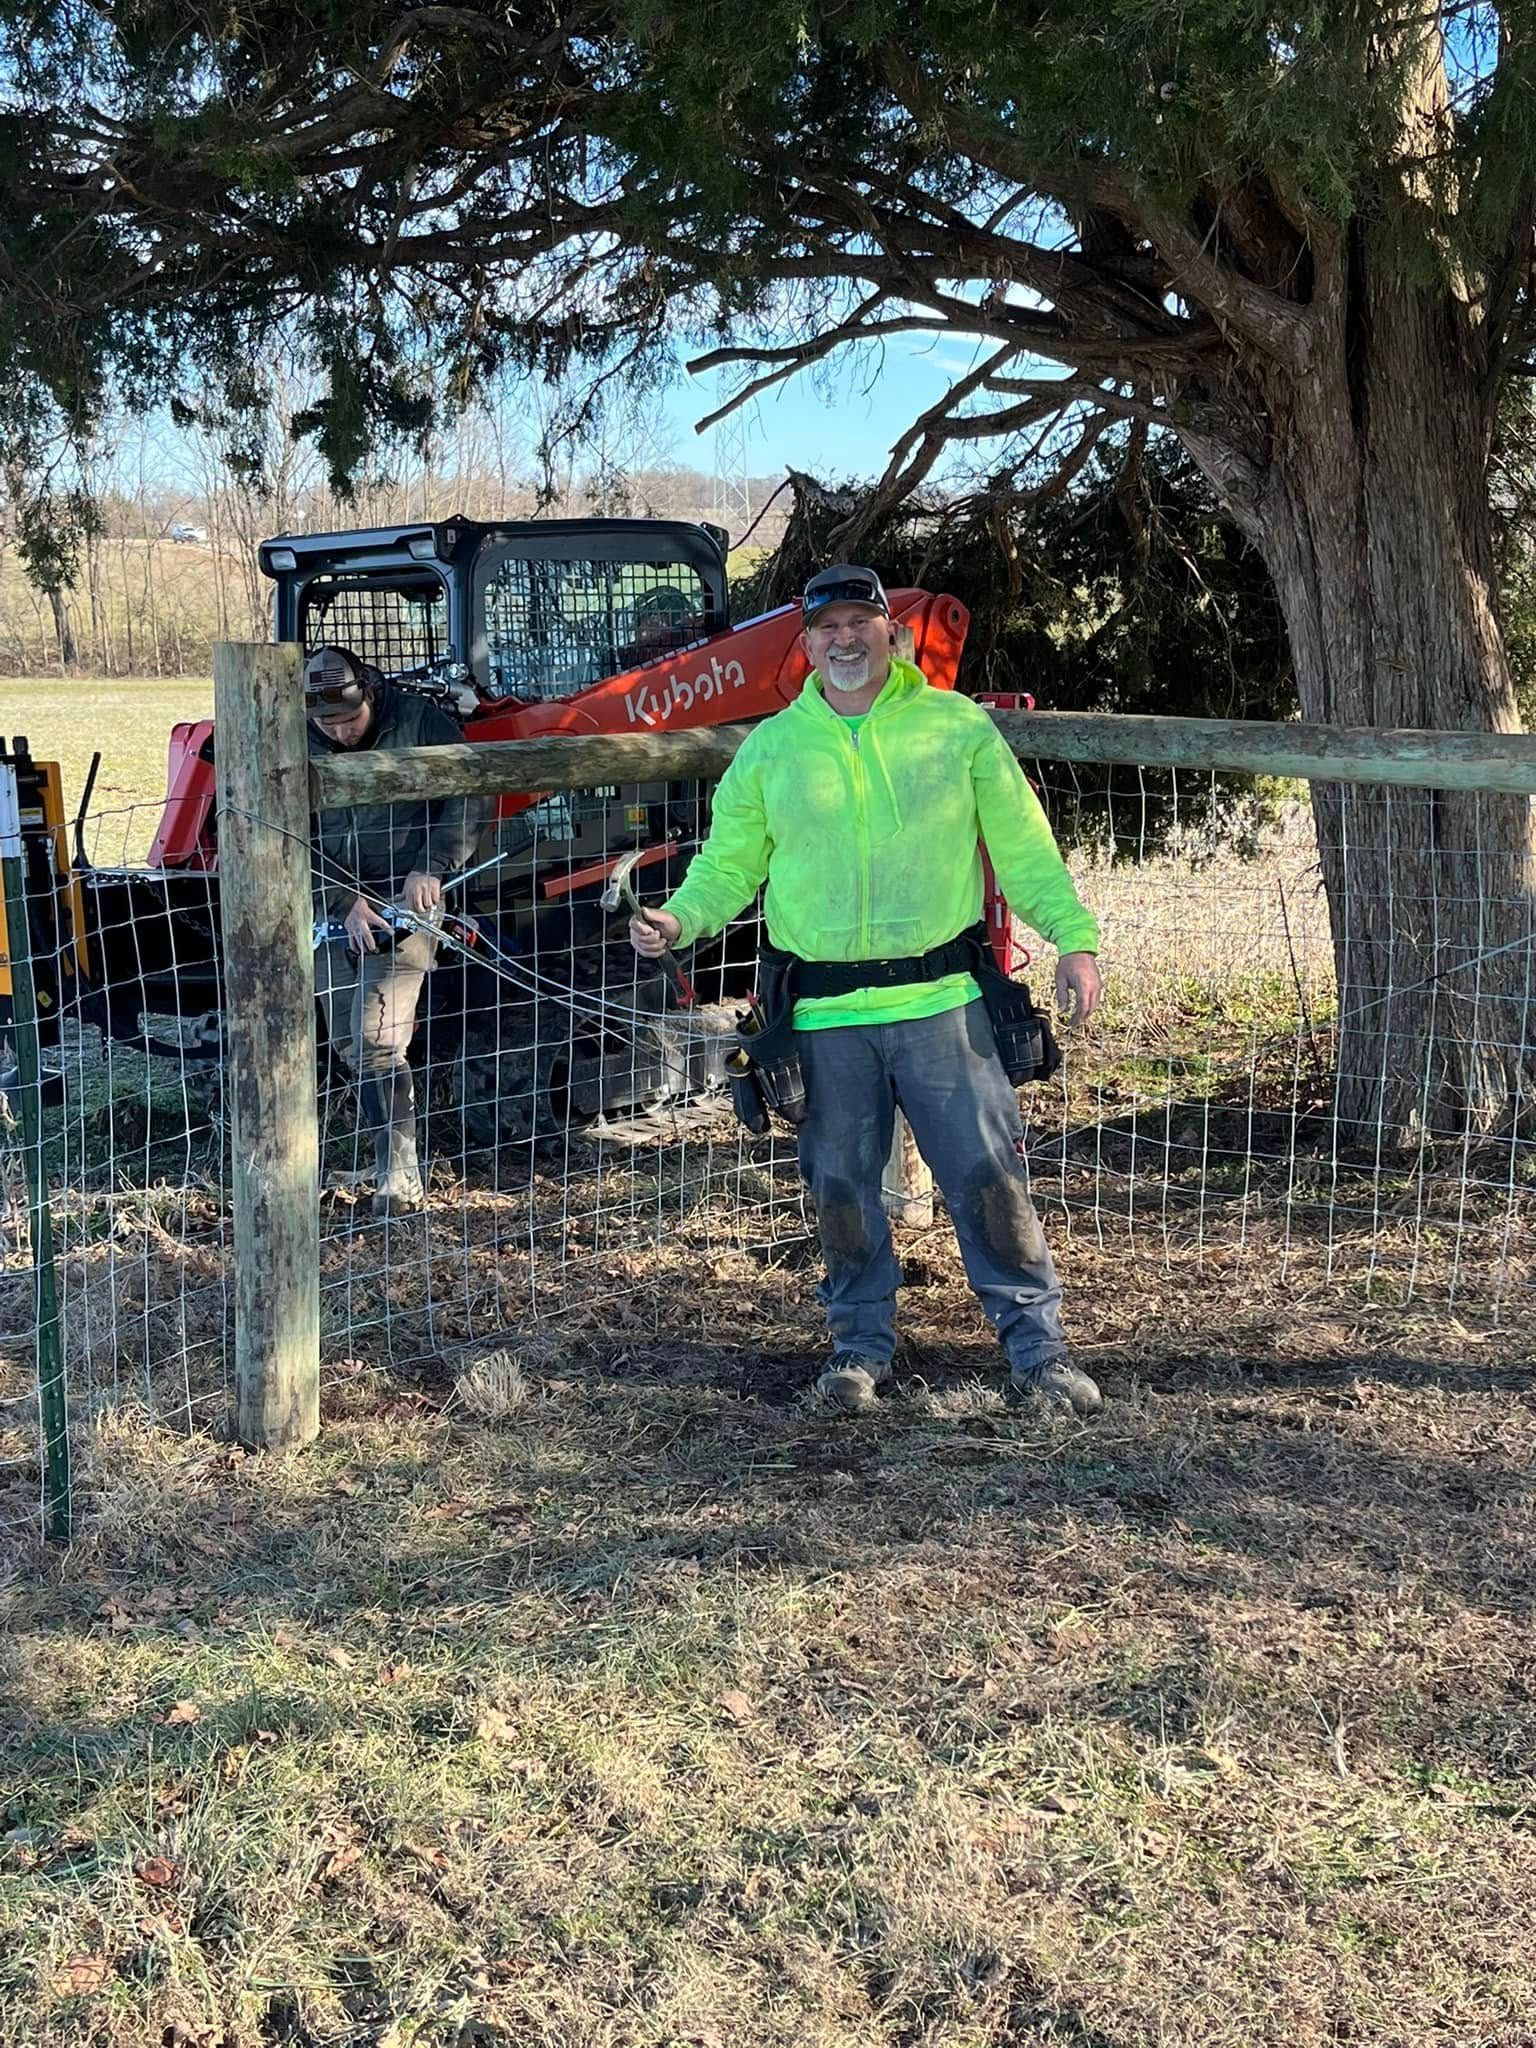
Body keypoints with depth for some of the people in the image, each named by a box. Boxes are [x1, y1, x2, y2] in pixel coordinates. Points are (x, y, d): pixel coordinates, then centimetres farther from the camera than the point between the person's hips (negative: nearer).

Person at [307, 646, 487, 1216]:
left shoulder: (419, 722, -7)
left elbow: (467, 802, -8)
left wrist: (431, 868, -21)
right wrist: (346, 903, -15)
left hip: (404, 907, -5)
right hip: (333, 912, 5)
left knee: (375, 1039, -15)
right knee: (350, 1044, 9)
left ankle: (400, 1176, -11)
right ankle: (393, 1154, 23)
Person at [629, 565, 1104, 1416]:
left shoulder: (958, 726, 4)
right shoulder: (770, 748, 7)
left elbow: (1023, 847, 6)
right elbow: (728, 865, 11)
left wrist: (1073, 938, -2)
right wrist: (679, 920, -8)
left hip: (943, 1002, -1)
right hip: (828, 1016, 2)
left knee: (987, 1174, 1)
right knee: (842, 1187, 9)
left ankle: (1037, 1343, 13)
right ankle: (862, 1342, 26)